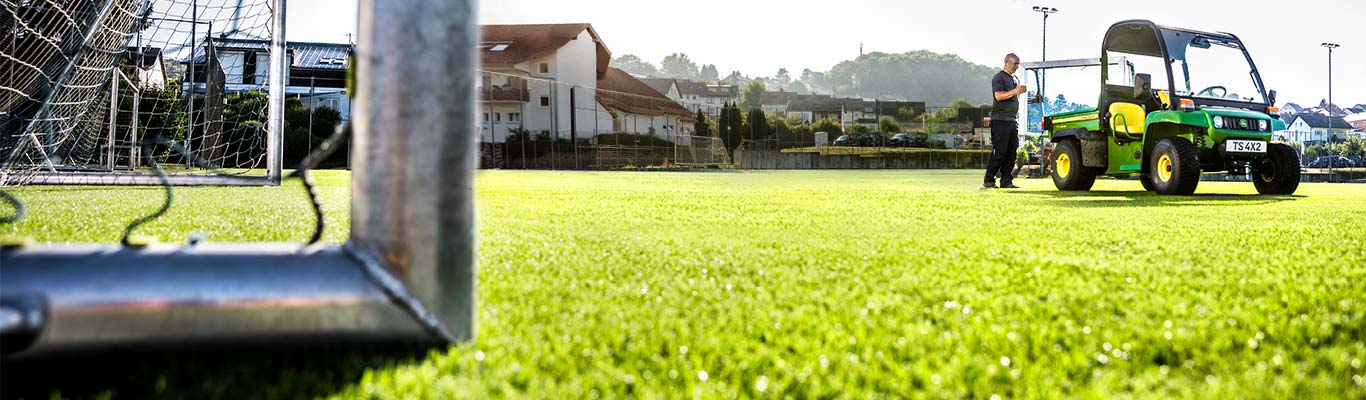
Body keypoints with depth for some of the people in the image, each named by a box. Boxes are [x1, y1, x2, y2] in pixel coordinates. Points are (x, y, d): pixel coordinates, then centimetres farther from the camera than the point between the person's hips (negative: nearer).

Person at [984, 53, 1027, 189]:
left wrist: (1019, 92, 12)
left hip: (1011, 120, 9)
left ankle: (1006, 181, 9)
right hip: (1000, 120, -9)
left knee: (1011, 152, 6)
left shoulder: (1012, 78, 21)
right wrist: (1015, 91, -22)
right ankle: (988, 181, -4)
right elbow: (998, 96, -19)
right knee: (999, 152, -9)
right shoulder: (999, 77, -6)